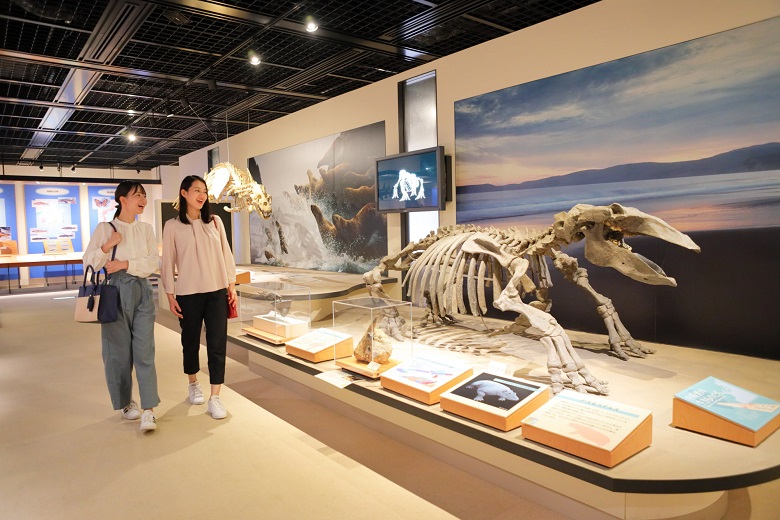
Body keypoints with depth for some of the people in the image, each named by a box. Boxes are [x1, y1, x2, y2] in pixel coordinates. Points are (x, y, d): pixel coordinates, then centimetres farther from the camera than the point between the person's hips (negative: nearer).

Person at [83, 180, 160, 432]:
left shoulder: (146, 229, 8)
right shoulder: (104, 228, 0)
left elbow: (153, 261, -1)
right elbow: (88, 264, -1)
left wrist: (126, 264, -13)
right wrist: (107, 246, -15)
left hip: (142, 291, 2)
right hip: (116, 291, -2)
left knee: (144, 350, -3)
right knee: (118, 349, 6)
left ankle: (148, 410, -2)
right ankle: (126, 403, 24)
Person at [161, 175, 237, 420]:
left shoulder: (215, 221, 4)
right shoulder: (173, 226, -1)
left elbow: (226, 253, 7)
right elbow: (168, 262, 0)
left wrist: (231, 284, 3)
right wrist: (170, 294, -2)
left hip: (217, 291, 1)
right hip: (188, 293, -1)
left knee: (217, 344, -2)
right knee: (191, 340, 13)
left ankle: (215, 398, 5)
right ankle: (193, 384, 38)